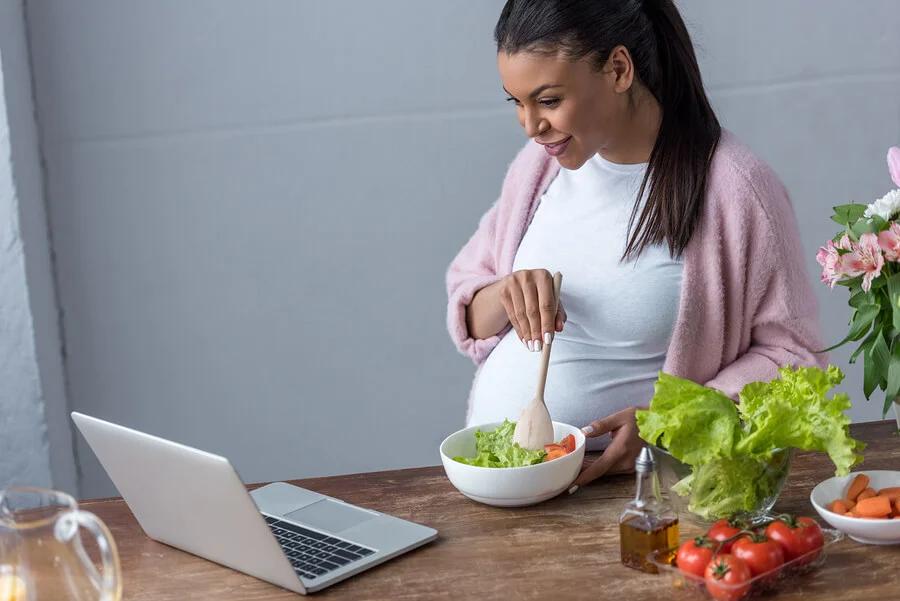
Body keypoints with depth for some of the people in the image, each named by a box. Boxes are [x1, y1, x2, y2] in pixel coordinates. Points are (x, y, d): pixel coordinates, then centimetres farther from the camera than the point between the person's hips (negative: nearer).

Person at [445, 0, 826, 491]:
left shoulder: (735, 188, -11)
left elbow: (791, 354, -6)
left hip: (618, 484, -4)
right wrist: (505, 294, -11)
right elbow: (467, 318, 13)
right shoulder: (541, 163, 6)